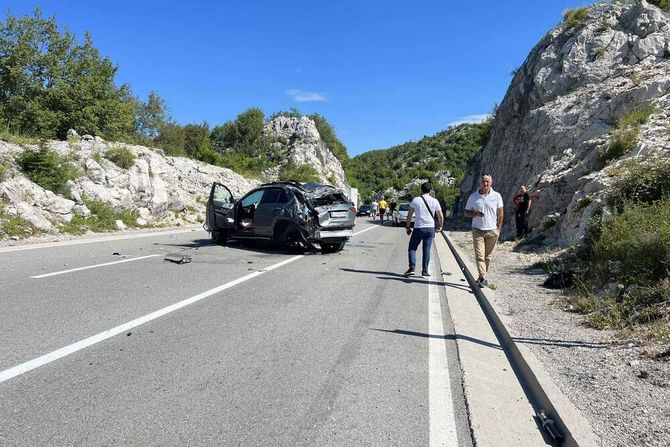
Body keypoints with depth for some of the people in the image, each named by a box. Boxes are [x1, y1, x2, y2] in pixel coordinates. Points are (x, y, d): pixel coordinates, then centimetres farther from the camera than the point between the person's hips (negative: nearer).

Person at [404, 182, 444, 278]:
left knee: (412, 248, 9)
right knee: (427, 250, 6)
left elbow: (409, 215, 2)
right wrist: (440, 226, 20)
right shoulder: (434, 201, 2)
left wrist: (408, 227, 12)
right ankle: (425, 271, 6)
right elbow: (441, 216, 4)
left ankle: (411, 268, -3)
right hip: (430, 228, 2)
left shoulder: (415, 200, -1)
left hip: (418, 228, -2)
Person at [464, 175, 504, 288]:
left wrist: (499, 228, 1)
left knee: (488, 256, 6)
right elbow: (466, 213, 8)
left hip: (492, 231, 1)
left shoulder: (496, 196, 4)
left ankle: (482, 276, 19)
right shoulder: (473, 197, 4)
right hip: (477, 230, 0)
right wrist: (476, 213, -13)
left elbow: (500, 214, 7)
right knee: (479, 255, -9)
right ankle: (483, 278, -13)